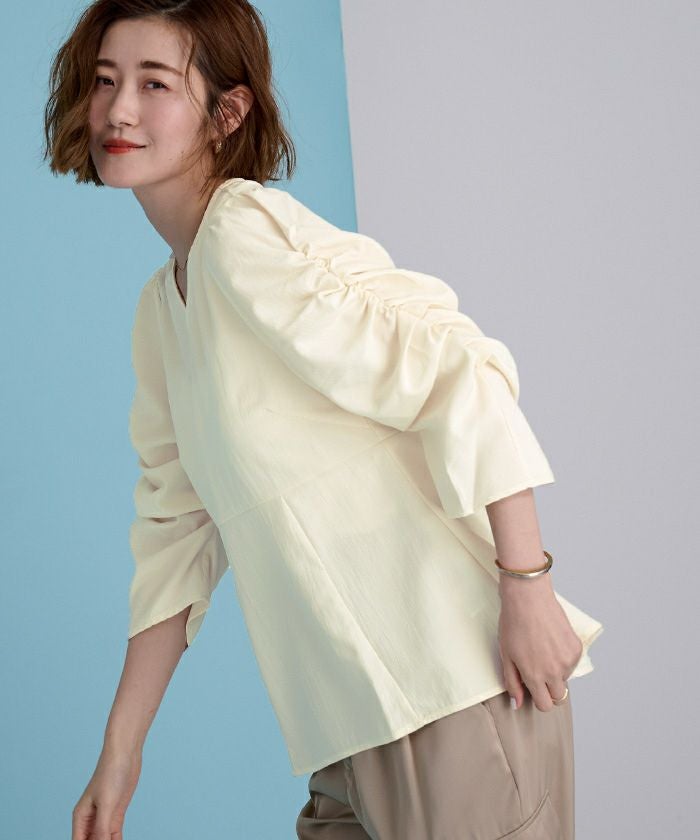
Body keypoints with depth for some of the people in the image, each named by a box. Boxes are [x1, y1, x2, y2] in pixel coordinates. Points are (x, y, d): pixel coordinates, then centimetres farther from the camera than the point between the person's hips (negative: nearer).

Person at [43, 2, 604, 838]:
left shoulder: (247, 230, -12)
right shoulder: (158, 312, 13)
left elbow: (456, 376, -18)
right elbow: (177, 534, 16)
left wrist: (527, 583, -20)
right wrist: (121, 752, 14)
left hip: (457, 683, -8)